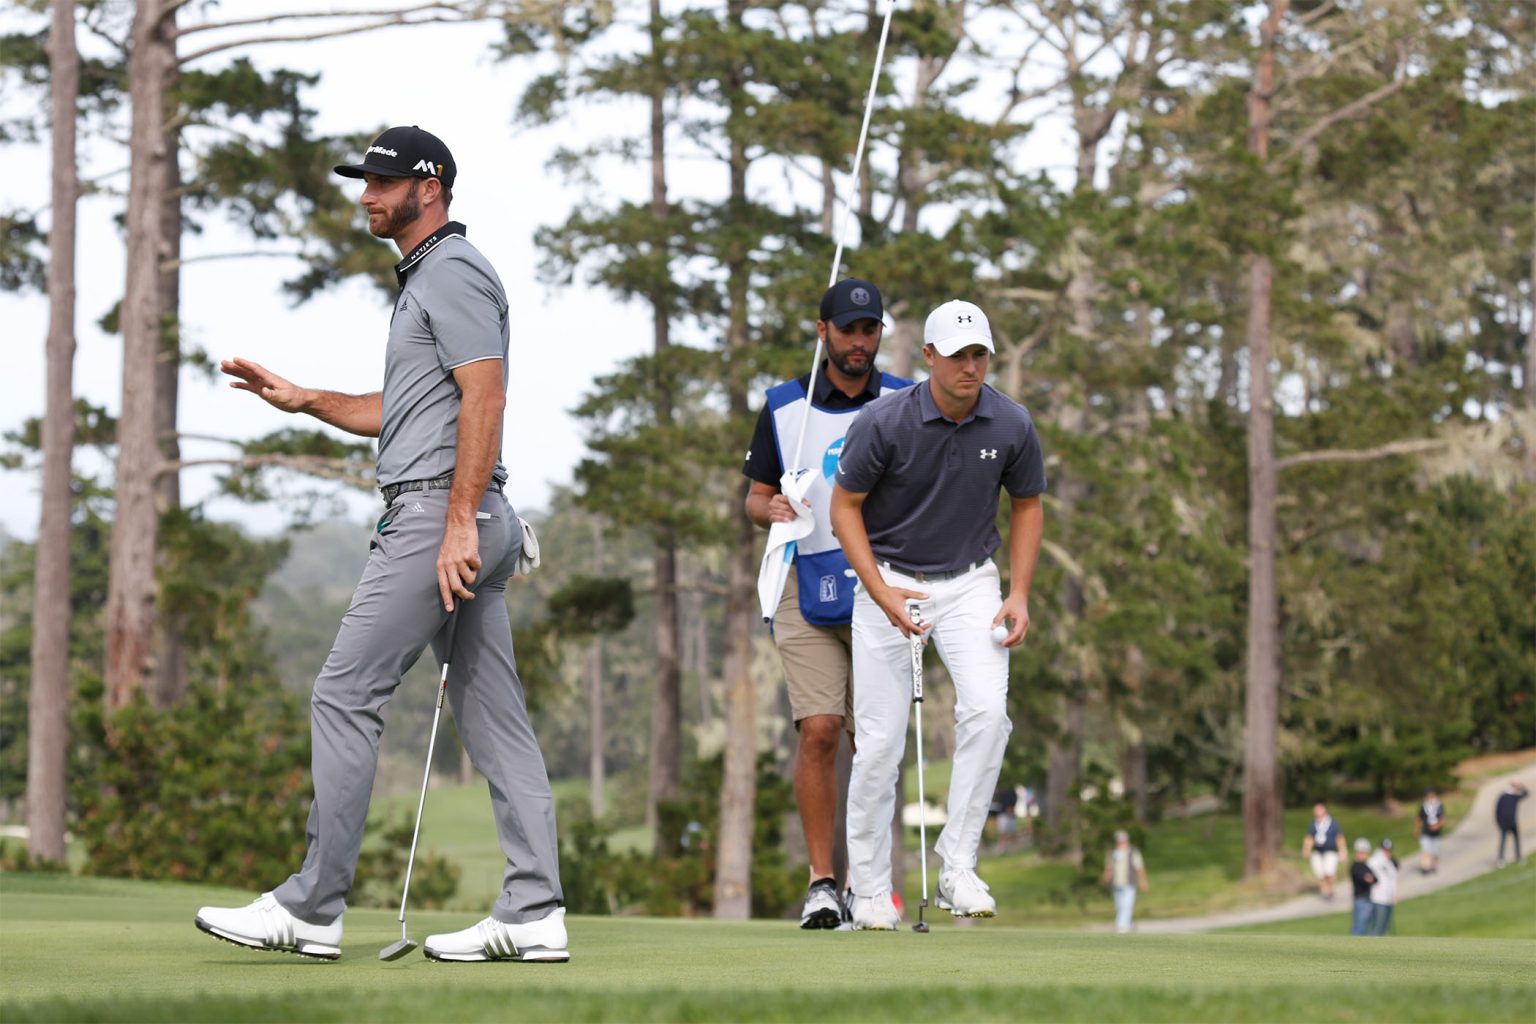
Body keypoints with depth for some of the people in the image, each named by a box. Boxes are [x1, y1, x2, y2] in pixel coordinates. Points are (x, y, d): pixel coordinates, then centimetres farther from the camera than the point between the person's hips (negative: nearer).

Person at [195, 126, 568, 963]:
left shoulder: (453, 272, -9)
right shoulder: (423, 278, 23)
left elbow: (484, 396, -19)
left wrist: (459, 523, -24)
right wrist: (302, 399, 22)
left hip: (438, 511, -11)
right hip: (447, 518, 11)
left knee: (345, 694, -9)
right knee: (491, 712, 5)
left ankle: (312, 907, -8)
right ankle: (533, 911, 2)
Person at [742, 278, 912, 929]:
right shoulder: (783, 407, 6)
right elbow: (756, 496, 11)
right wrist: (771, 510, -12)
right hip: (808, 589, -1)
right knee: (818, 731, -13)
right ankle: (821, 882, -7)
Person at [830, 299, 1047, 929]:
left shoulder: (1011, 426, -11)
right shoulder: (884, 421, -19)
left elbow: (1026, 506, 6)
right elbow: (845, 506, -7)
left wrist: (1019, 594, -4)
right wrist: (881, 593, -18)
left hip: (969, 581, 2)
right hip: (888, 580, -2)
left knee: (987, 710, -22)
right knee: (880, 738, -2)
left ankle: (957, 865, -13)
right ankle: (869, 887, 13)